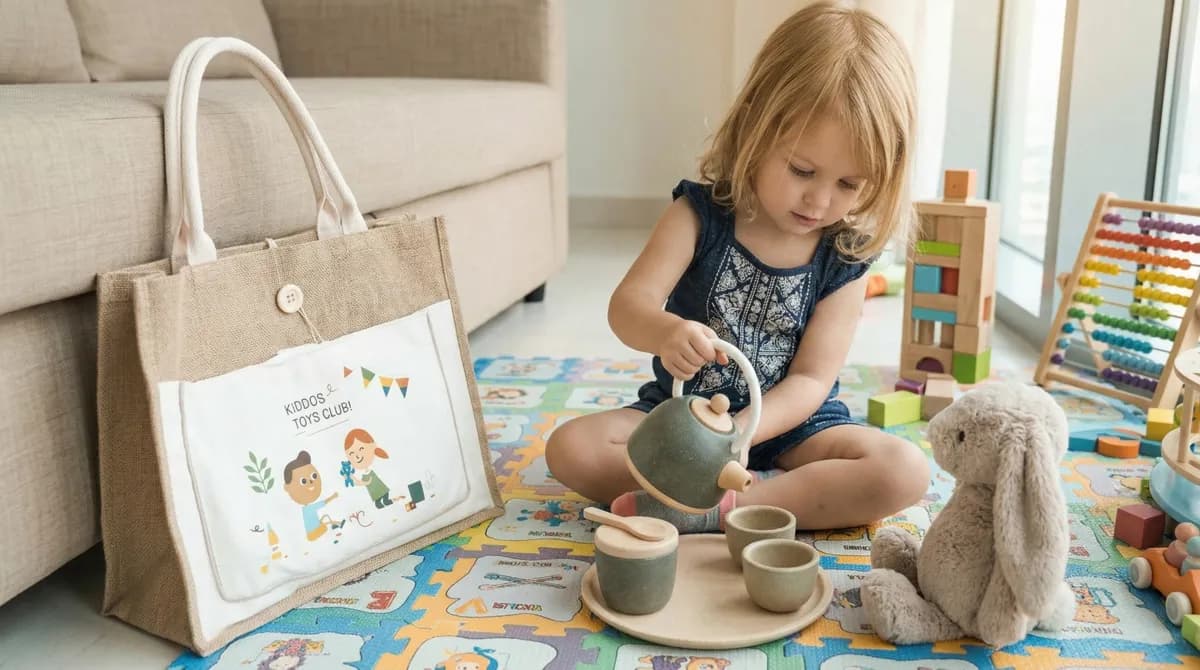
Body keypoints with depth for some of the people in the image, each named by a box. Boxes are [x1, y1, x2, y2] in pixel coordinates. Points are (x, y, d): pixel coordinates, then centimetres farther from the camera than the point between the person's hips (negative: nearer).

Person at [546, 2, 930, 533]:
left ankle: (716, 507, -28)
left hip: (789, 424, 0)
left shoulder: (847, 258, -9)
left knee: (905, 471, -25)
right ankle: (761, 488, -22)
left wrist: (736, 434, -30)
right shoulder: (698, 215, -10)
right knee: (570, 448, -22)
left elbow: (811, 379, -11)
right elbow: (627, 305, -19)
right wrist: (666, 331, -44)